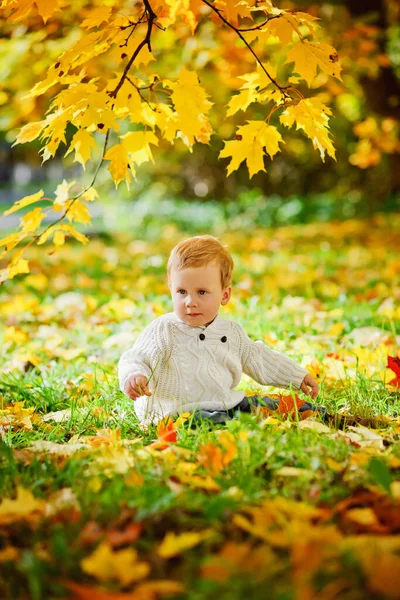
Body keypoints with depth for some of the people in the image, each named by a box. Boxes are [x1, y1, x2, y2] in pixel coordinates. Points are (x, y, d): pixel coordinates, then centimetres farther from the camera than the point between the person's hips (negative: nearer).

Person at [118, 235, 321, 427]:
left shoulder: (232, 331, 13)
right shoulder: (163, 331, -5)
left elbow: (259, 358, 26)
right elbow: (135, 359, -8)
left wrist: (298, 377, 28)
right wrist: (133, 376, -33)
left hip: (227, 404, 6)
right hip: (180, 412, -6)